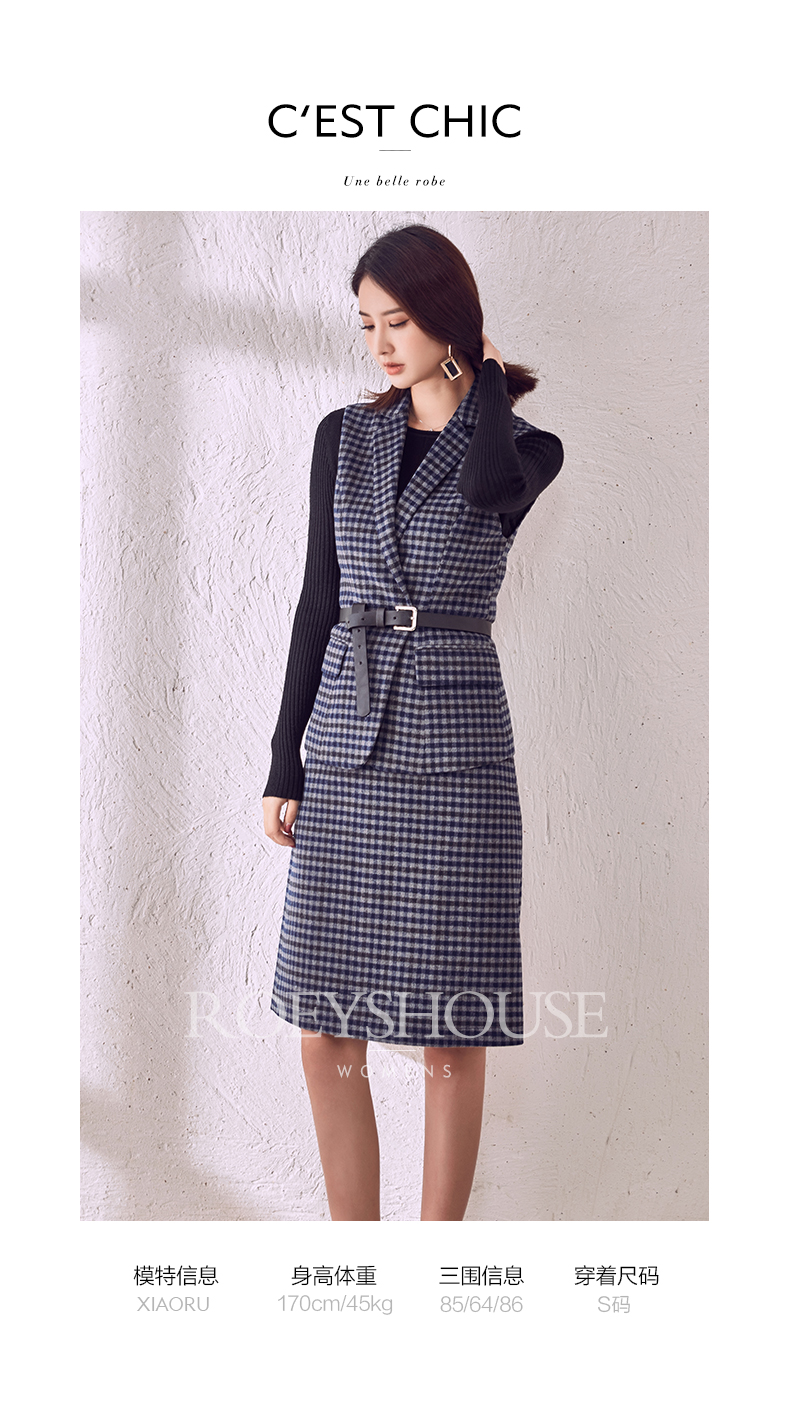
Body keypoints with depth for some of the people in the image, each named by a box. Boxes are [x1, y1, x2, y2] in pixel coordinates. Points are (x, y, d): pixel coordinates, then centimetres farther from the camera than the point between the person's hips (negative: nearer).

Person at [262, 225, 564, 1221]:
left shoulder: (526, 451, 2)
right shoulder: (343, 439, 11)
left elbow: (481, 482, -24)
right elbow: (319, 602, 11)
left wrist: (482, 374, -2)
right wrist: (285, 764, 7)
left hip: (454, 750, -3)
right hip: (345, 753, 4)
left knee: (452, 1036, 3)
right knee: (326, 1035, 5)